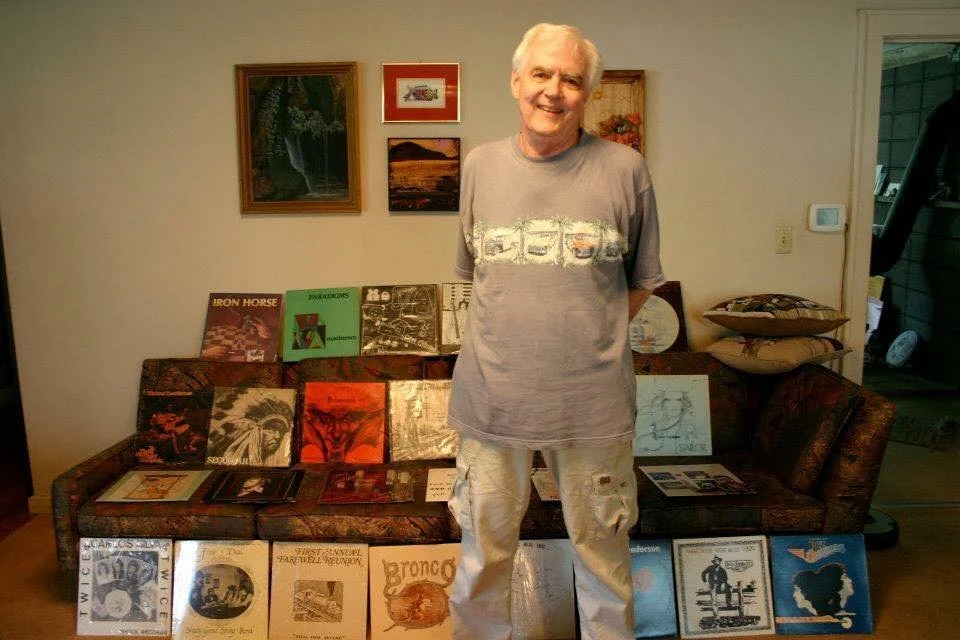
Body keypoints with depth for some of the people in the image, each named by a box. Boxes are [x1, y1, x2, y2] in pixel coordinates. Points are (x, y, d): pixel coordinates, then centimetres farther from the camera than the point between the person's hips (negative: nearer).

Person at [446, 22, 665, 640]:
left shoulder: (626, 169, -4)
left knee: (601, 544, 16)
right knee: (485, 543, 18)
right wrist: (515, 333, 7)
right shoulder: (481, 165, 4)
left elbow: (641, 281, 6)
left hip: (592, 398, -2)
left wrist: (592, 337, 3)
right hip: (491, 395, 2)